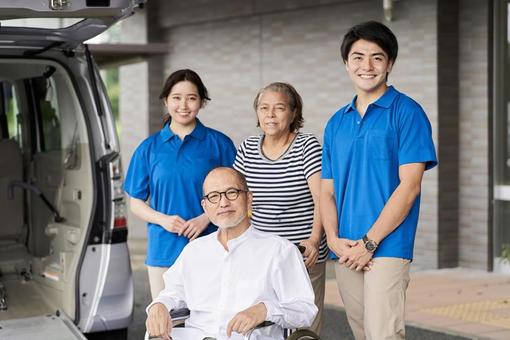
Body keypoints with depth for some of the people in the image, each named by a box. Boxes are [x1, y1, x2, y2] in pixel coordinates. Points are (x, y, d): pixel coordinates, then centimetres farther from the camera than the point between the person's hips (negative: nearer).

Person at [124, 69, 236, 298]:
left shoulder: (219, 144, 2)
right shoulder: (149, 148, 8)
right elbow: (136, 202, 11)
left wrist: (206, 217, -12)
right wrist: (163, 219, -8)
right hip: (163, 252, 2)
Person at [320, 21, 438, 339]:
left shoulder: (406, 112, -3)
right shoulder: (336, 122, 14)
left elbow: (409, 185, -10)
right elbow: (327, 190, 13)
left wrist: (369, 243, -13)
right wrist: (334, 239, -5)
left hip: (387, 248, -6)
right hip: (346, 253, 6)